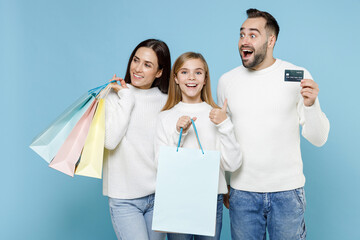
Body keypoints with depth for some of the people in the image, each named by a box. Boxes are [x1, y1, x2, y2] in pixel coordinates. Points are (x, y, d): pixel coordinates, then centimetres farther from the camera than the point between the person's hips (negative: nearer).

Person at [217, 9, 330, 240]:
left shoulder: (298, 75, -4)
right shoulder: (227, 81, 2)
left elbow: (318, 139, -4)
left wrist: (311, 104, -22)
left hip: (288, 192, -1)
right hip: (242, 193, 2)